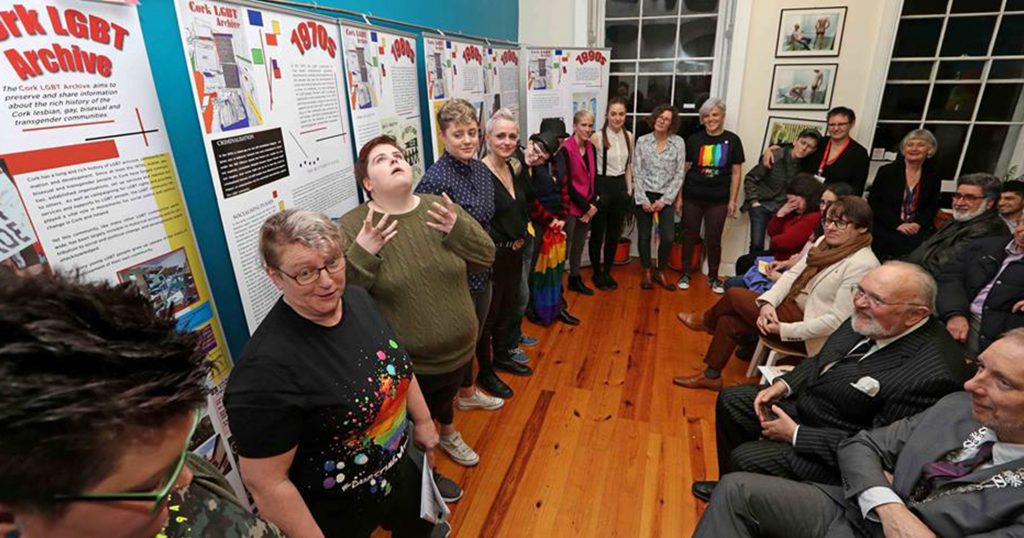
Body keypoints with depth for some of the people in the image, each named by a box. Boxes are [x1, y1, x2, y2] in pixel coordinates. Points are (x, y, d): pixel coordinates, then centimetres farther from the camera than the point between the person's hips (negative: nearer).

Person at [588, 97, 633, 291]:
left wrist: (629, 190, 10)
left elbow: (629, 166, 14)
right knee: (598, 232, 7)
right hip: (602, 187, -5)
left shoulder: (629, 136, 6)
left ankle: (607, 271, 29)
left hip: (620, 187, 5)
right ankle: (597, 273, 24)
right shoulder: (597, 137, -11)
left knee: (614, 233, 14)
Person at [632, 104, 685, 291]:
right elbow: (637, 173, -1)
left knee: (668, 238, -6)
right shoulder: (642, 141, 0)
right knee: (644, 236, 5)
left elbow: (679, 174, -1)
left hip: (665, 197, 0)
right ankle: (647, 273, 23)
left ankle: (660, 273, 16)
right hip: (644, 195, 0)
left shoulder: (678, 142, 0)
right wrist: (643, 199, -9)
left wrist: (664, 200, -8)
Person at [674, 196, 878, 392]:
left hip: (809, 334, -8)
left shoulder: (862, 265, -21)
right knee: (728, 321, -2)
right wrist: (767, 302, -15)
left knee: (735, 295, -9)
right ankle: (711, 376, 15)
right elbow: (793, 273, 2)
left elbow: (837, 320, -25)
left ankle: (707, 322, 24)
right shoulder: (825, 243, 3)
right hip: (793, 307, 8)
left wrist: (784, 329, -23)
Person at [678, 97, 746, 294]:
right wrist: (679, 197, 0)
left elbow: (736, 172, 3)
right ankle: (685, 274, 23)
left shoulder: (732, 140, 0)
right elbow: (683, 169, 3)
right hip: (692, 198, 0)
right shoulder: (694, 139, 0)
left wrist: (732, 200, 0)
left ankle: (713, 277, 24)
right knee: (689, 236, 9)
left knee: (713, 239, 8)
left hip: (718, 200, 0)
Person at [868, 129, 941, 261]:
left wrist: (918, 224, -9)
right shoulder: (887, 171, 4)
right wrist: (898, 224, -11)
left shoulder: (933, 176, 13)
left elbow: (932, 206, 13)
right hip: (885, 229, -2)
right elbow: (873, 201, -3)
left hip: (917, 230, 2)